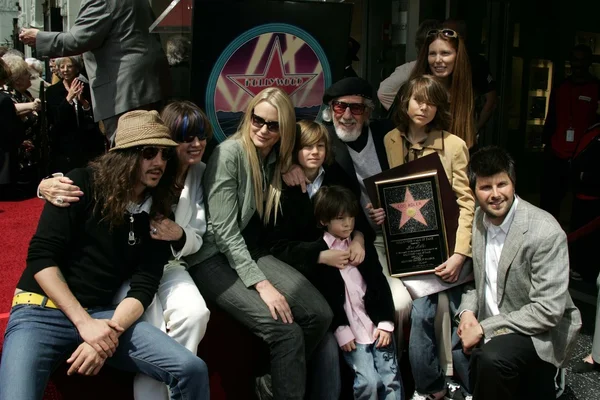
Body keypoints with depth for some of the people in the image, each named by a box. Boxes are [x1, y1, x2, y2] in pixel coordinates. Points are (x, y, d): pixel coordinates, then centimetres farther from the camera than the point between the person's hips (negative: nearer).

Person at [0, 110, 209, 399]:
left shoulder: (158, 214, 6)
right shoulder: (82, 185, -4)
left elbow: (144, 286, 0)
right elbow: (41, 256, -10)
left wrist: (111, 329, -18)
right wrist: (84, 323, -16)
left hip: (103, 313, 3)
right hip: (41, 310, -3)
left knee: (192, 370, -17)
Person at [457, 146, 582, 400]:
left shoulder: (545, 233, -22)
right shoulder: (479, 219, -1)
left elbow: (548, 311, -23)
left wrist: (483, 328, -22)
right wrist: (467, 311, -8)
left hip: (539, 331, -7)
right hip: (489, 325, 7)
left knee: (492, 358, -31)